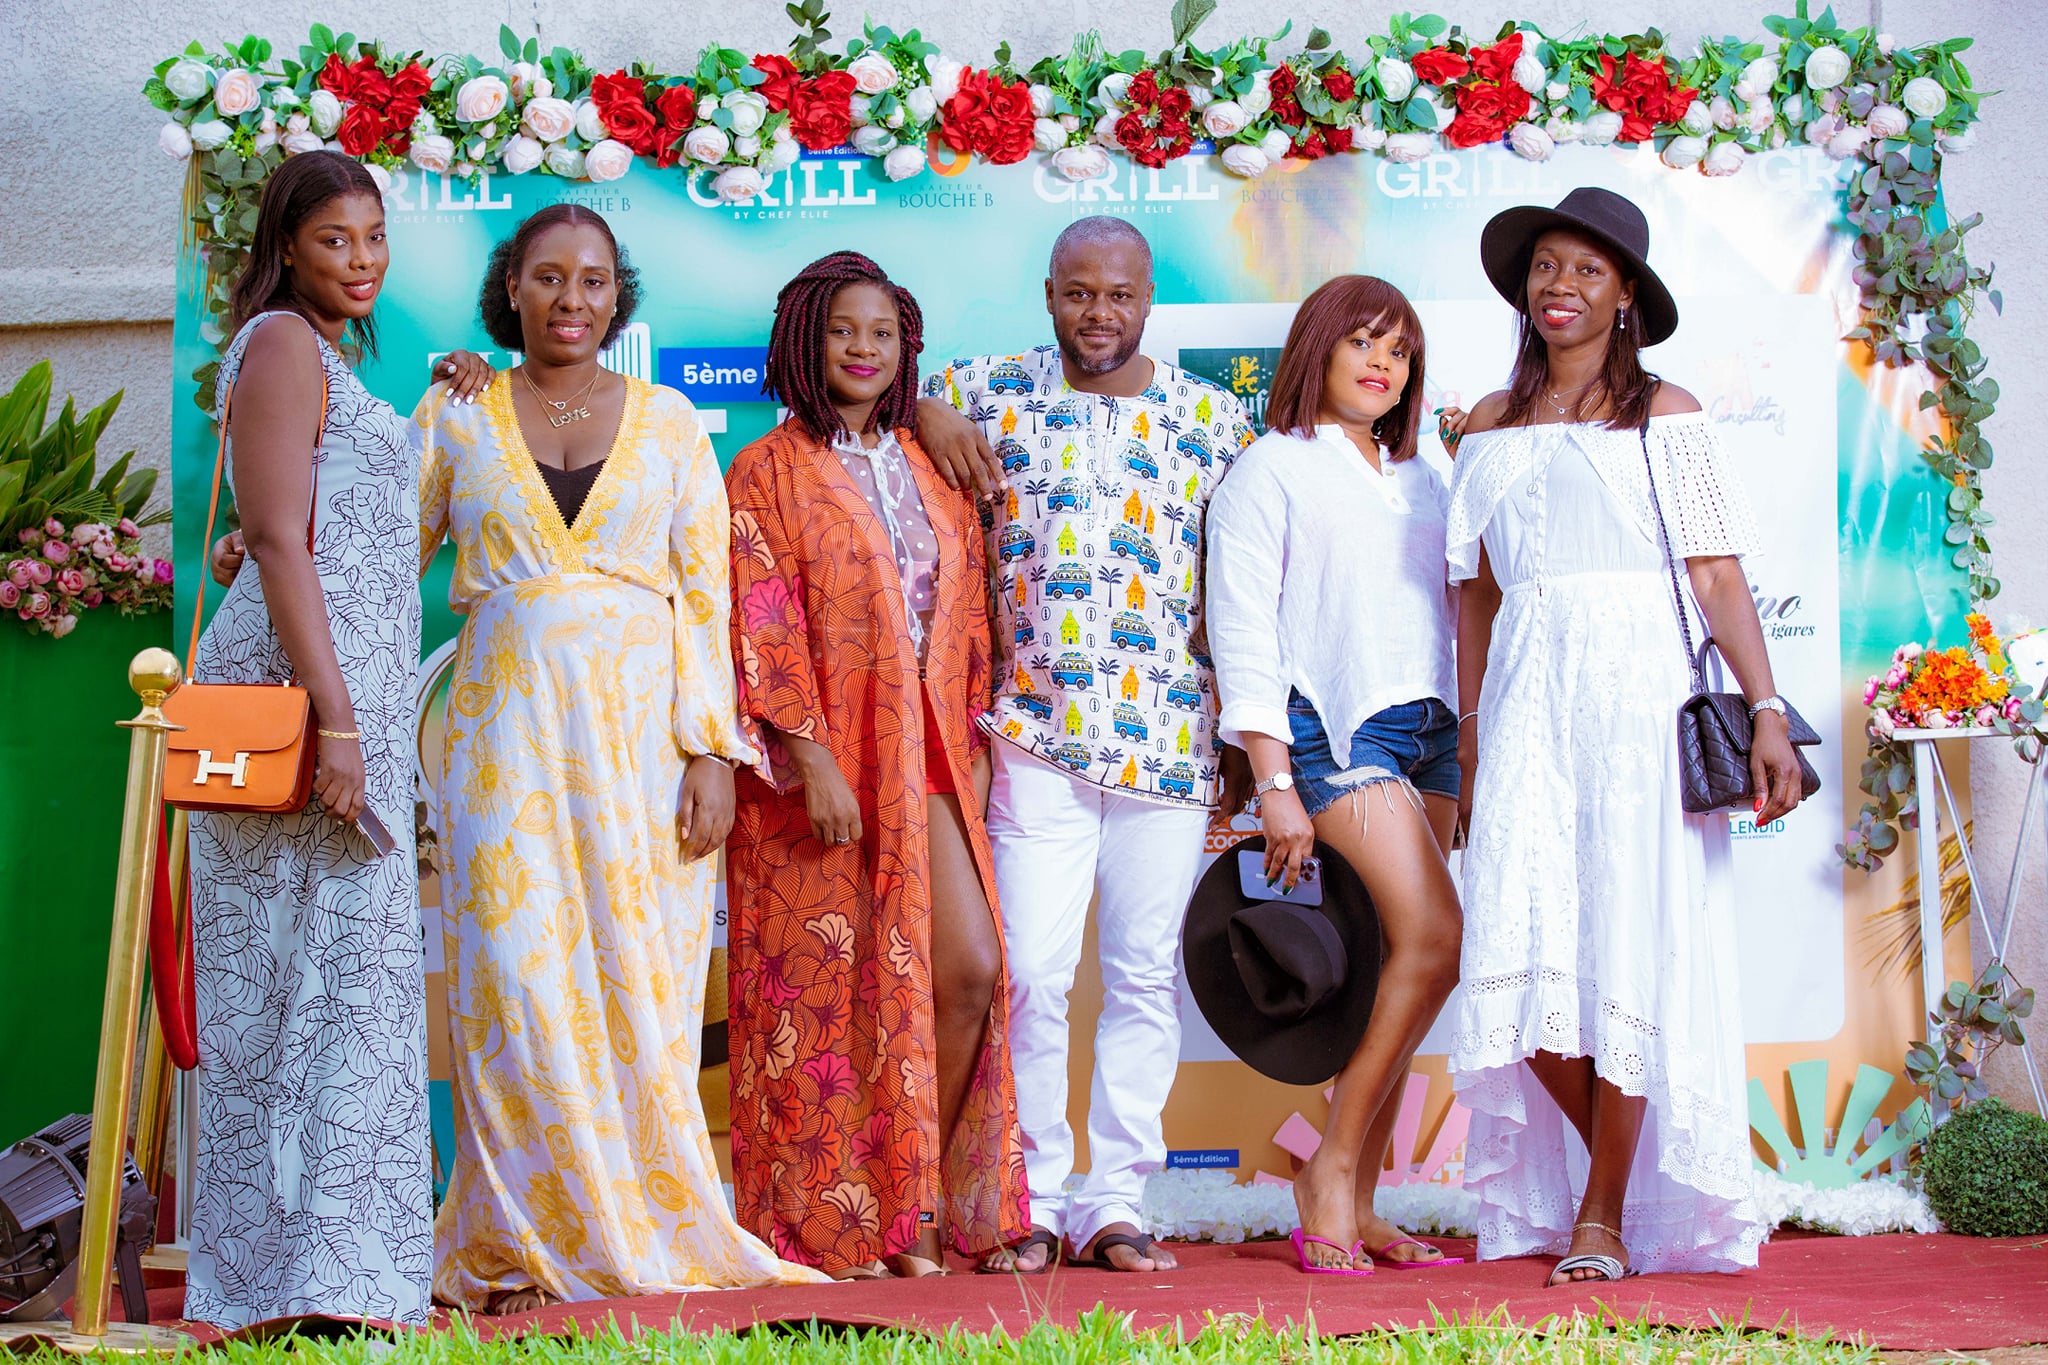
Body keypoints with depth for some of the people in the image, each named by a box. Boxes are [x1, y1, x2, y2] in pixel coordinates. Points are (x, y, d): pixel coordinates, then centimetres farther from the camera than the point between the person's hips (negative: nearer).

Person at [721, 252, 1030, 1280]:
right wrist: (814, 761, -17)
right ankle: (835, 1223, 10)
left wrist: (970, 748, 9)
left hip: (926, 761, 5)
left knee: (972, 967, -7)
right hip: (815, 764, -4)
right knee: (831, 989, -1)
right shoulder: (766, 475, -1)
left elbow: (965, 621, 16)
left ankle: (919, 1199, 9)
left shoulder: (929, 471, 16)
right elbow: (761, 634, -9)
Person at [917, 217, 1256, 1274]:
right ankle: (1034, 1199, 7)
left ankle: (1115, 1201, 12)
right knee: (1032, 972, -5)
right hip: (1036, 735, -1)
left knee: (1148, 976, 3)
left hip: (1171, 739, 1)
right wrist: (922, 410, -3)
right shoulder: (993, 391, 7)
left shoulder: (1211, 419, 8)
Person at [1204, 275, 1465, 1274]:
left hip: (1430, 732, 6)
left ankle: (1356, 1210, 4)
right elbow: (1243, 634, -4)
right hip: (1337, 729, -6)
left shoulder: (1420, 482, 22)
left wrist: (1467, 756, 15)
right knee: (1434, 942, -19)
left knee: (1398, 964, 1)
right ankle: (1329, 1173, -9)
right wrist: (1274, 784, -12)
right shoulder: (1272, 470, 3)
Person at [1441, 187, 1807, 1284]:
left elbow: (1719, 578, -1)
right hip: (1527, 700, 3)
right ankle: (1616, 1166, 12)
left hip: (1638, 695, -3)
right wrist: (1471, 731, 12)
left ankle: (1608, 1214, 4)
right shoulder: (1492, 429, 15)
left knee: (1628, 947, -5)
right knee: (1522, 948, -8)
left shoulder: (1664, 415, 5)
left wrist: (1766, 710, -9)